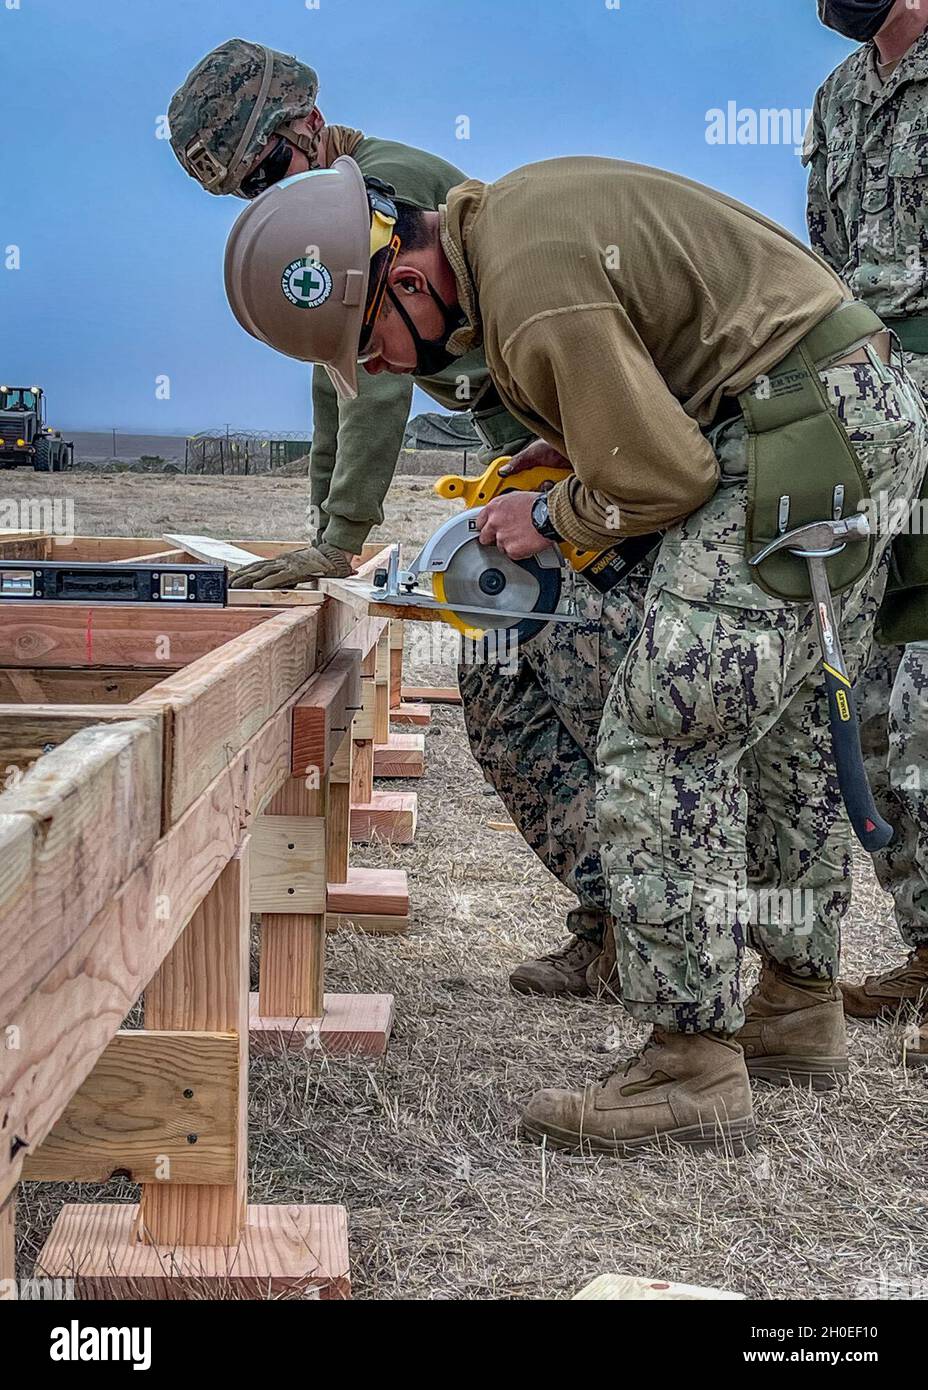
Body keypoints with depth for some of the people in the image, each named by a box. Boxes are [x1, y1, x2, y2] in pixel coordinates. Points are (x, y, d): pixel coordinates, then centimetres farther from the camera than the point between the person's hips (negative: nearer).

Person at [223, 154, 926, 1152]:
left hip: (796, 444, -11)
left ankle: (691, 1066, -6)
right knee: (788, 729, 19)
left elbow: (665, 477, -18)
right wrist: (564, 454, 13)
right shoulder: (503, 213, 10)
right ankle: (801, 1010, 31)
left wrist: (553, 520, 0)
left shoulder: (534, 302, -22)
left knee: (662, 739, -9)